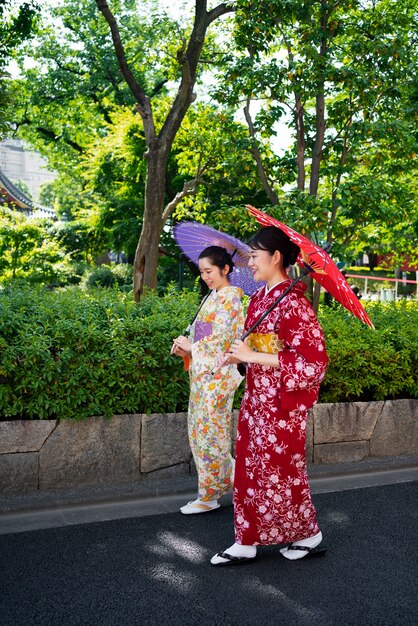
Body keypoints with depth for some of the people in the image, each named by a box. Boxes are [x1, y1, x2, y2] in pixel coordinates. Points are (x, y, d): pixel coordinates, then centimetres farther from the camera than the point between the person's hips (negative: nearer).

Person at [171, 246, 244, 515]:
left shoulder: (229, 297, -11)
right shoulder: (213, 297, 15)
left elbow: (222, 339, -18)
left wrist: (192, 346, -7)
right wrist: (187, 348, 1)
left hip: (216, 374, -9)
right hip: (203, 373, 9)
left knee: (208, 432, -2)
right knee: (199, 430, 12)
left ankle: (209, 496, 10)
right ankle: (229, 475, 26)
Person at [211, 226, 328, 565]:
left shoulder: (293, 302, -18)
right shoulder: (259, 298, 7)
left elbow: (312, 360, -23)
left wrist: (252, 356, -21)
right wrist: (238, 355, -1)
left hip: (281, 403, -8)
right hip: (256, 398, 8)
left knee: (281, 472, 6)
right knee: (250, 469, 13)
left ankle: (310, 536, 29)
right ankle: (246, 543, 26)